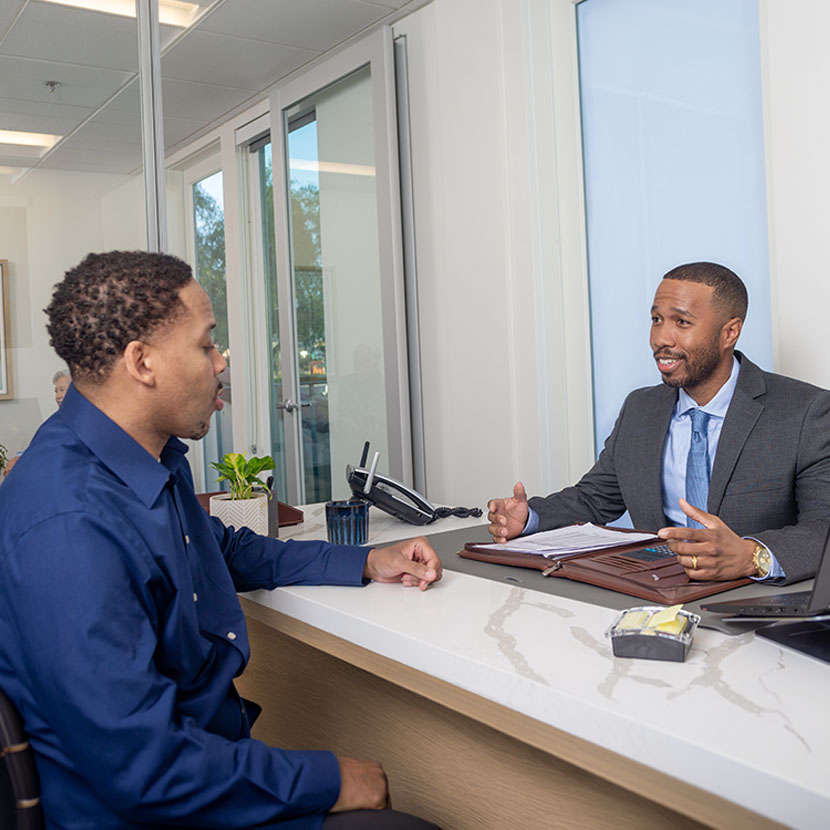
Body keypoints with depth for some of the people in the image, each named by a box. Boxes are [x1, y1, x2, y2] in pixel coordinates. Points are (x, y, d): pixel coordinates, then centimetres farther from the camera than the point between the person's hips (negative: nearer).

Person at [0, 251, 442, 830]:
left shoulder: (157, 457, 2)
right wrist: (326, 782, -18)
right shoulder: (68, 527, -28)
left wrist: (366, 563, 14)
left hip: (210, 740, 9)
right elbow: (142, 769, -27)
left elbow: (225, 550, 21)